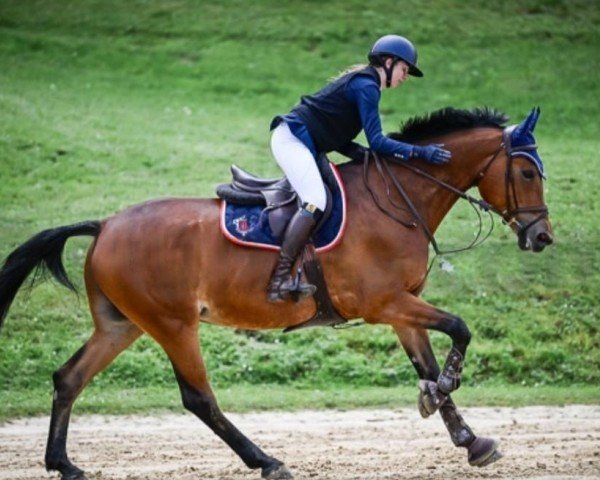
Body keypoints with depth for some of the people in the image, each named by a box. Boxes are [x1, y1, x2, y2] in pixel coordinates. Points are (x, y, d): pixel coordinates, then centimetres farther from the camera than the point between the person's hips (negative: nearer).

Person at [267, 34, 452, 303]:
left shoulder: (362, 83, 20)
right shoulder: (367, 86, -10)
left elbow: (338, 139, 17)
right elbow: (376, 141, -17)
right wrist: (419, 152, -19)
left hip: (300, 142, 11)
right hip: (291, 140, -11)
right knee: (316, 202, -24)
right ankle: (279, 280, -32)